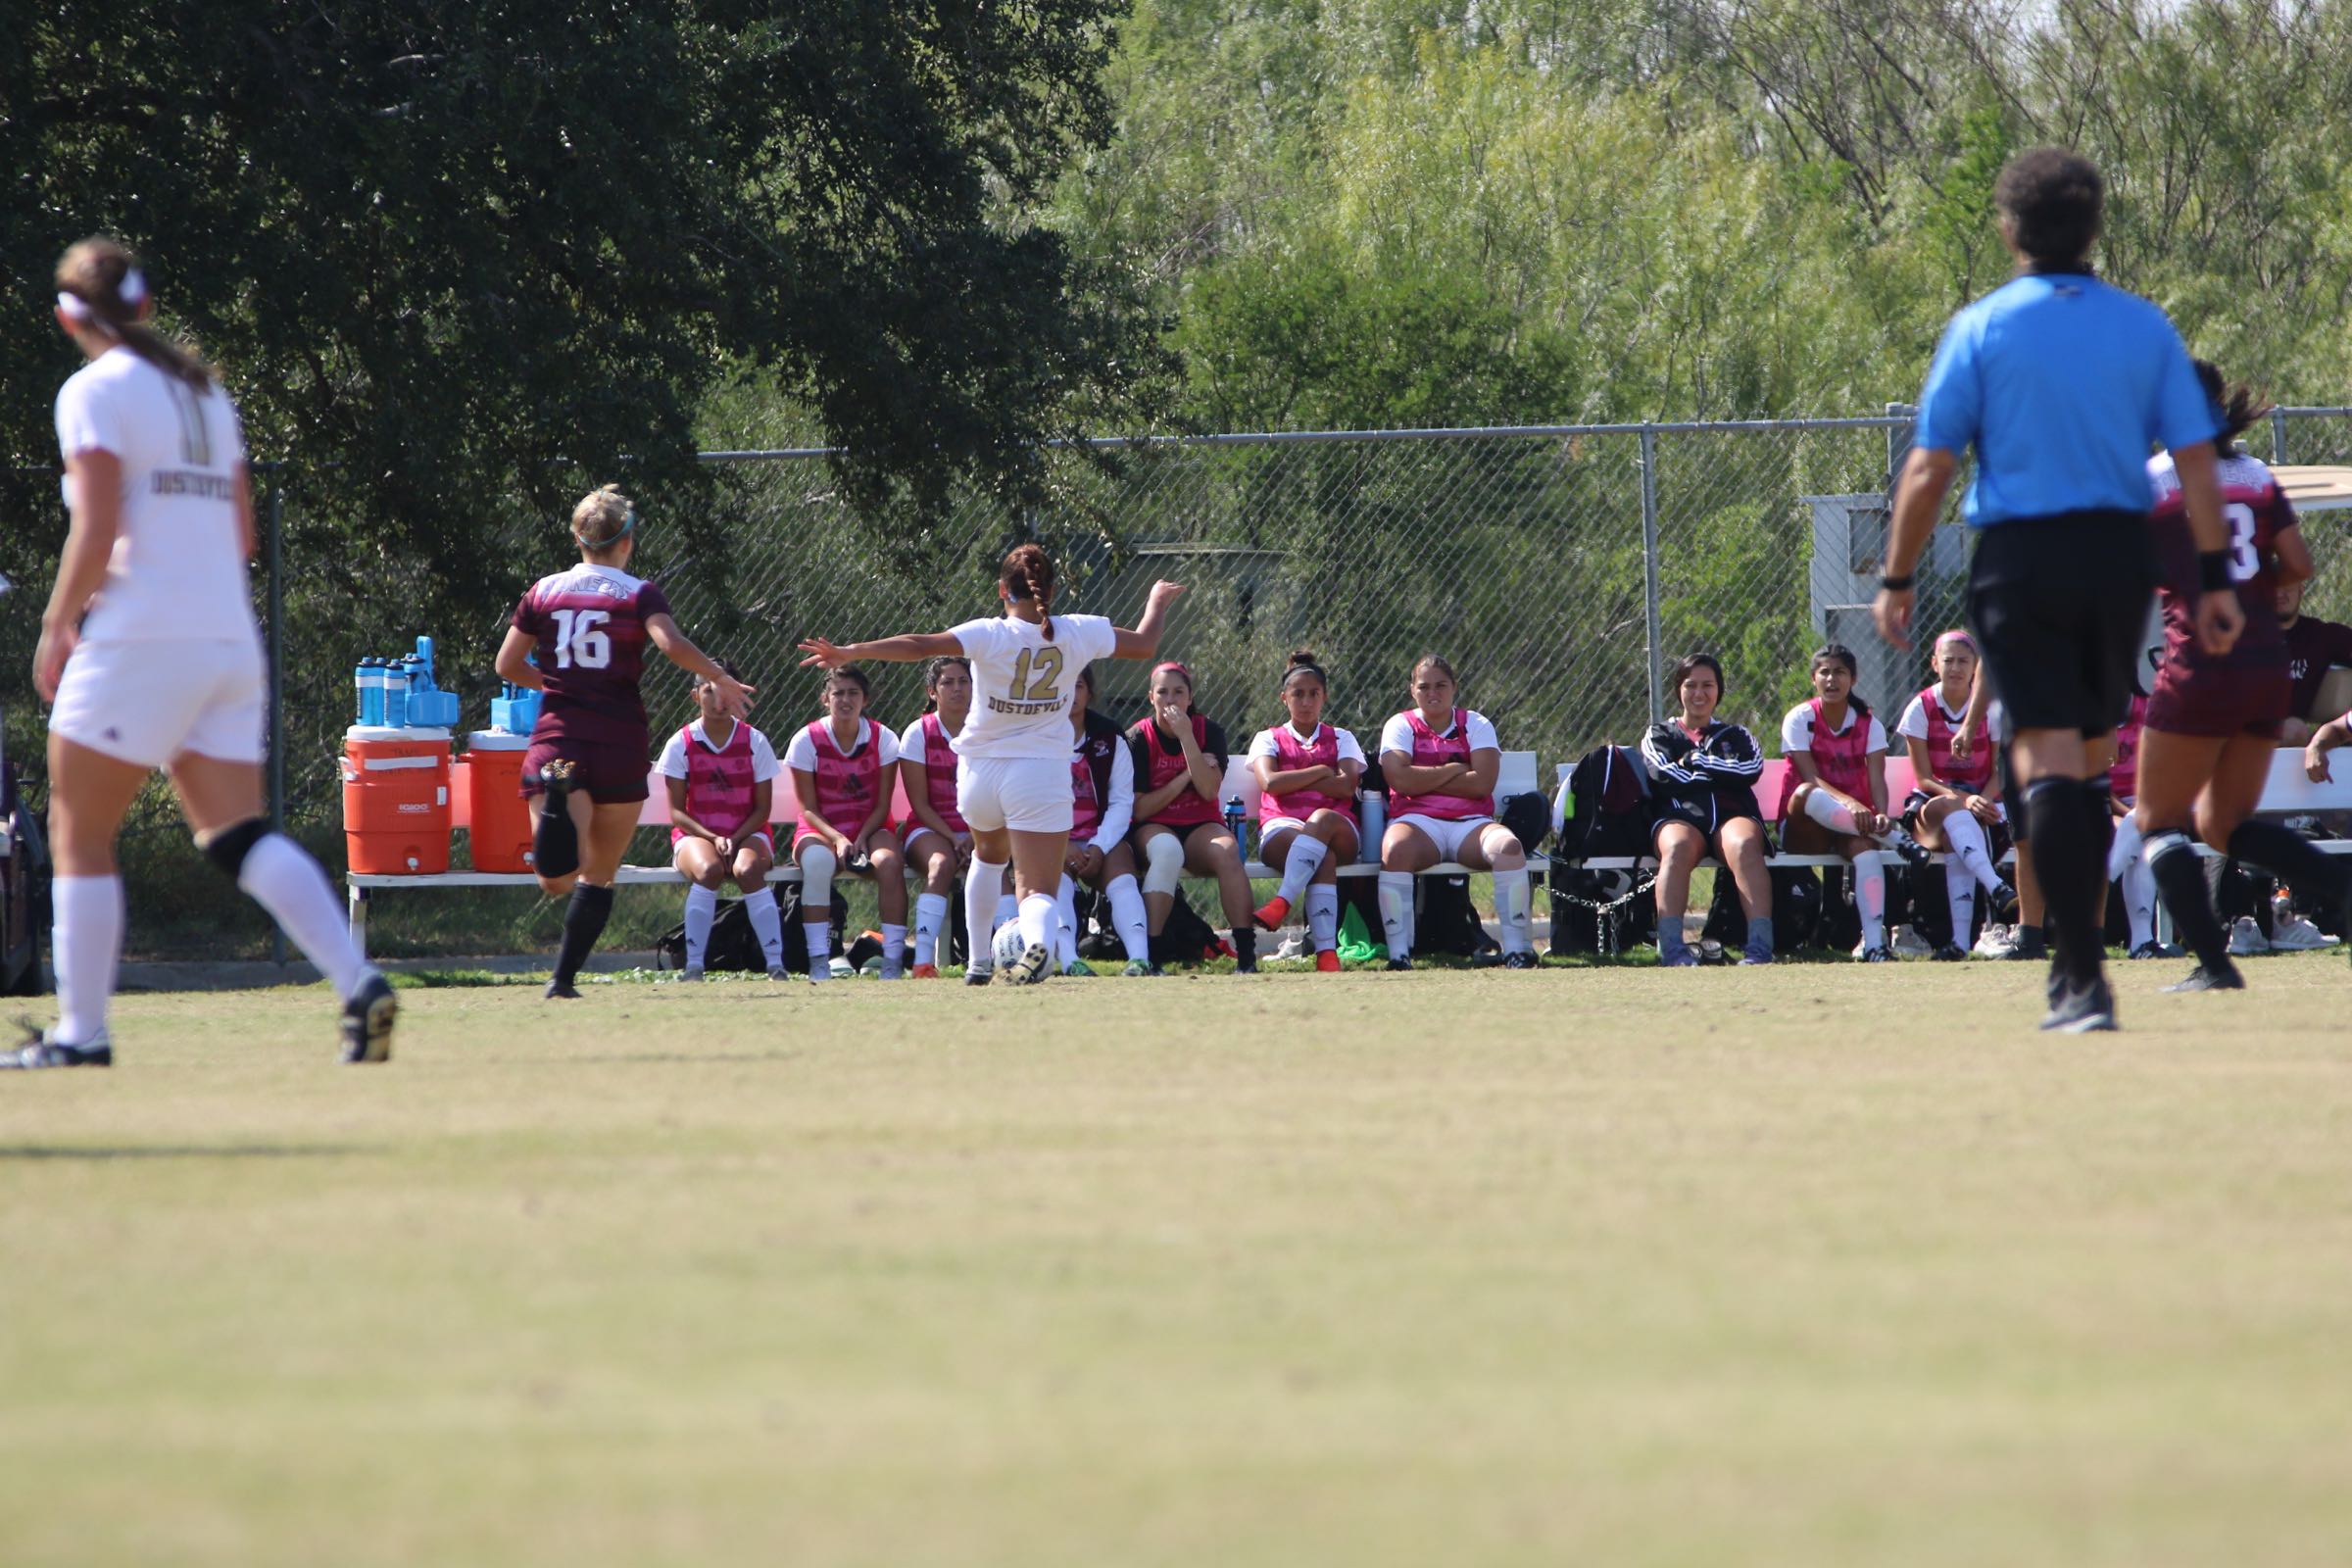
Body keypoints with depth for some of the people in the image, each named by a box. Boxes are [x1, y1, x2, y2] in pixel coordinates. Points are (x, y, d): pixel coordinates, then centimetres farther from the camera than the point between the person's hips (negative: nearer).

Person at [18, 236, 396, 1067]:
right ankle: (358, 983, -15)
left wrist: (55, 627, -2)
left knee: (80, 835, 4)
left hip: (141, 636, -7)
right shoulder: (206, 392, 17)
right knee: (238, 836, 3)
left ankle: (81, 1030, 2)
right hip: (230, 639, 7)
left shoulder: (96, 392, -5)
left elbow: (95, 535, -14)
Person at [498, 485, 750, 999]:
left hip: (557, 736, 1)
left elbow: (507, 665, 13)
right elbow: (672, 644, -18)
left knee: (557, 882, -13)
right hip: (620, 744, -1)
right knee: (600, 875, 16)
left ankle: (557, 799, -40)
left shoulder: (544, 592, 9)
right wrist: (722, 680, -5)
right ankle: (563, 977, 10)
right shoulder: (640, 594, 0)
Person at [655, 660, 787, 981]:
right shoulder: (681, 744, 0)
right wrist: (713, 839, -16)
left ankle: (776, 964, -34)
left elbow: (762, 809, 2)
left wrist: (733, 840, -15)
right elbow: (677, 810, -1)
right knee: (709, 869, -36)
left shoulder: (755, 742, 2)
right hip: (695, 834, 0)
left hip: (747, 833, 0)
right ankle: (693, 965, -32)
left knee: (748, 870, -35)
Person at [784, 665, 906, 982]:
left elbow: (882, 805, 0)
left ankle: (893, 959, -31)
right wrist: (837, 839, -23)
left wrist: (861, 838, -18)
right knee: (817, 860, -37)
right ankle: (818, 962, -34)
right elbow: (809, 808, -6)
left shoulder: (883, 739, -1)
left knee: (889, 861, -34)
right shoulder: (806, 741, -5)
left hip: (870, 828, 1)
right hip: (821, 830, -1)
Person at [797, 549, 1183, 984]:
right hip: (1041, 775, -1)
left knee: (989, 856, 32)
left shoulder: (989, 636, -11)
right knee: (1038, 889, -5)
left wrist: (850, 652, -18)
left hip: (981, 773, 1)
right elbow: (1144, 645, 11)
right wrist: (1158, 603, 31)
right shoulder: (1077, 633, -4)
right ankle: (1037, 941, -40)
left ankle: (979, 962, 37)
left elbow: (921, 645, -22)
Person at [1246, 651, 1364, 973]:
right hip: (1282, 828, -1)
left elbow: (1346, 786, 2)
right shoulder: (1268, 739, 21)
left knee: (1323, 820, -41)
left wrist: (1293, 782, 2)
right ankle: (1326, 950, -57)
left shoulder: (1340, 739, 23)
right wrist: (1321, 772, 2)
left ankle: (1281, 903, -56)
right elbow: (1271, 783, -2)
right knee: (1323, 857, -39)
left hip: (1338, 829, 1)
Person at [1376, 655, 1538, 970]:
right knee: (1396, 849, -37)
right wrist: (1453, 770, -3)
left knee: (1508, 845, -31)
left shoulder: (1476, 725, 12)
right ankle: (1398, 953, -37)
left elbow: (1482, 783, -5)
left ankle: (1516, 949, -29)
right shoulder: (1400, 726, 11)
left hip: (1471, 822, 1)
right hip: (1418, 821, -1)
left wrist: (1424, 780, -5)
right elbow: (1400, 779, -9)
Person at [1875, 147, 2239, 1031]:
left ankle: (2085, 981, -17)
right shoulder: (2145, 328, 5)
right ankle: (2076, 962, 22)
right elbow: (2196, 461, 2)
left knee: (2049, 760, -7)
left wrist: (1897, 580, 3)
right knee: (2090, 764, 16)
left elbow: (1929, 468, -5)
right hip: (2119, 557, 3)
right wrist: (2214, 579, 6)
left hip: (2019, 560, -3)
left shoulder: (1981, 328, -2)